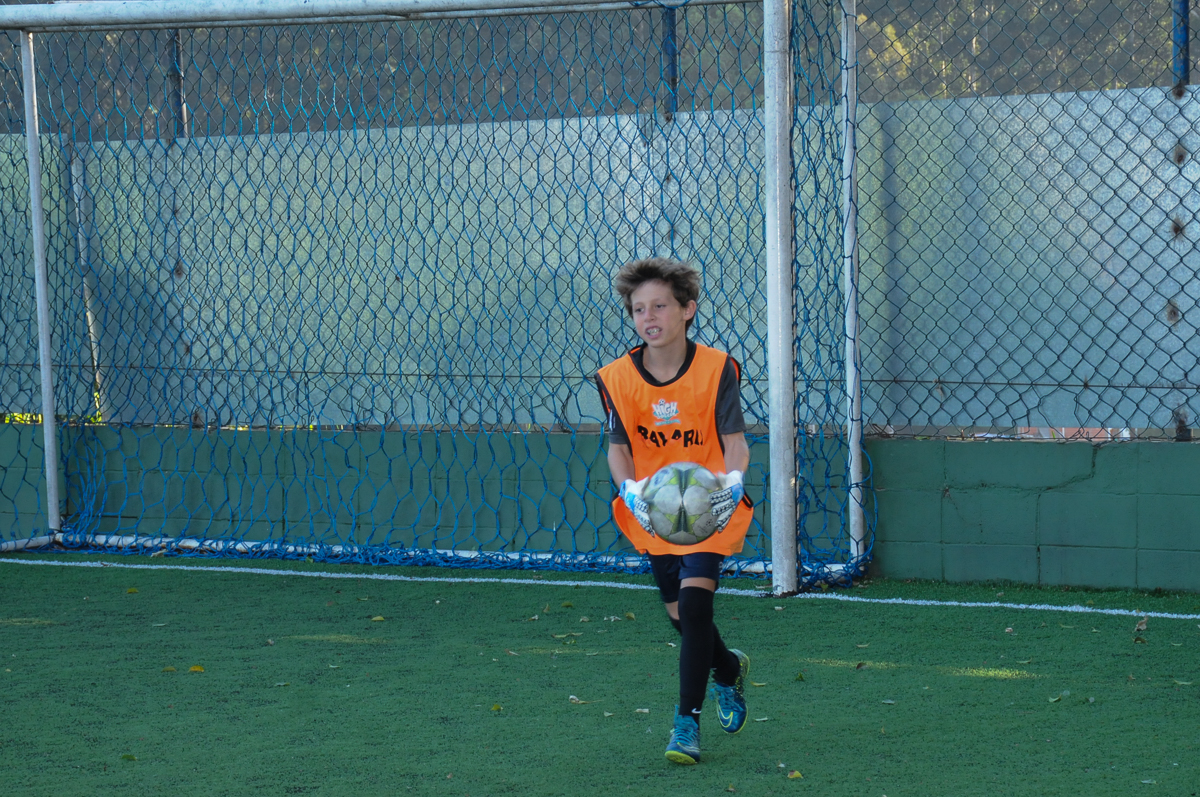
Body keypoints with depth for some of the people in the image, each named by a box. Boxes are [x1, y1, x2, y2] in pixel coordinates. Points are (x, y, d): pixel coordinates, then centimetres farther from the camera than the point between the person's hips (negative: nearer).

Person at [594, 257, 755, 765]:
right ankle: (728, 669, 45)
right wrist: (630, 489, -30)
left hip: (710, 506, -3)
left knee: (695, 602, -18)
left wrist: (733, 481, -39)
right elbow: (618, 448, -9)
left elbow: (734, 441, -17)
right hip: (653, 510, 3)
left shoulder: (717, 369, -14)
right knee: (680, 615, 11)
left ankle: (687, 722, -9)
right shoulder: (616, 378, -9)